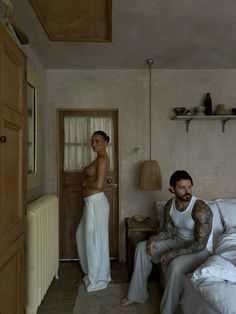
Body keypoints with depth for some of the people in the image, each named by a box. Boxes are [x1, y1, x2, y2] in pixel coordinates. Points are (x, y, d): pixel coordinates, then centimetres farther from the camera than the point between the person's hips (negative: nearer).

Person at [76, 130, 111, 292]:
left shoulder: (102, 159, -17)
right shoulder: (99, 158, 14)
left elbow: (98, 184, -25)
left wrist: (85, 183, -9)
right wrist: (87, 183, 4)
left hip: (96, 202, -11)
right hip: (91, 202, 11)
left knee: (95, 239, 2)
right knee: (82, 234, 21)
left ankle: (98, 280, 20)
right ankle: (93, 271, 38)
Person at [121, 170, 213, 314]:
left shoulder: (201, 209, -28)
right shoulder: (170, 205, -7)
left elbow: (200, 244, -27)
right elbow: (167, 231, 3)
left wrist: (172, 254, -27)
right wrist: (153, 239, -17)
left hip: (201, 250, -6)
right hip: (178, 241, 7)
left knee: (175, 266, -35)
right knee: (142, 247, -3)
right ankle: (137, 294, 11)